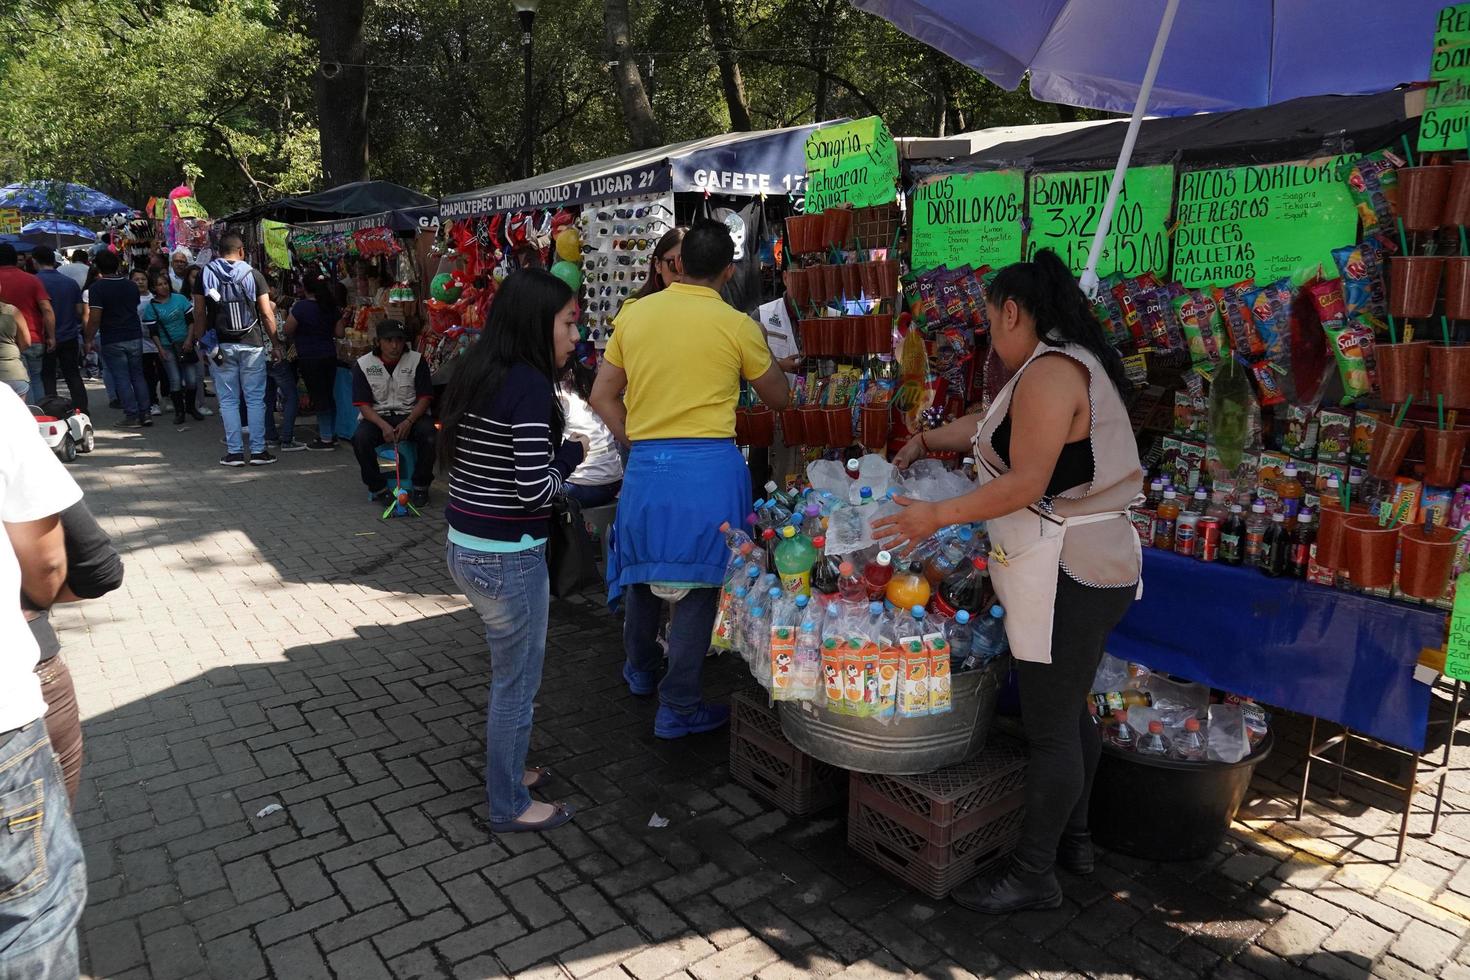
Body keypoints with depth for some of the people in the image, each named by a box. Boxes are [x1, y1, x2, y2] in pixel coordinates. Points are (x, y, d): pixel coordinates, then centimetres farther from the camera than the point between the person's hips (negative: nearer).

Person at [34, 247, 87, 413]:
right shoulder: (71, 282, 4)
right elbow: (80, 311, 7)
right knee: (73, 376, 11)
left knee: (47, 377, 5)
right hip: (70, 337, 4)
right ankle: (82, 410, 8)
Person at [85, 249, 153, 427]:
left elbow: (94, 319, -15)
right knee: (138, 375, 10)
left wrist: (89, 340, -6)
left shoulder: (97, 288, -11)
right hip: (135, 337, 5)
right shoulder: (131, 286, 5)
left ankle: (132, 415, 1)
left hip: (112, 341, -4)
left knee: (121, 378, 1)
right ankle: (145, 413, 7)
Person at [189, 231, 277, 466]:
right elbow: (267, 315, -3)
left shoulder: (206, 275, 3)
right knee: (255, 399, 4)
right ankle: (258, 451, 3)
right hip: (252, 345, -1)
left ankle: (234, 452, 6)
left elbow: (199, 314, 2)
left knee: (228, 400, 6)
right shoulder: (253, 275, -1)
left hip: (221, 346, 1)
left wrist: (199, 342, 11)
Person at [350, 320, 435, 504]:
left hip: (410, 415, 0)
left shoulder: (417, 360, 0)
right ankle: (377, 487, -9)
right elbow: (363, 404, -4)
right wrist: (383, 425, -22)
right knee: (360, 438, -30)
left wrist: (408, 422, -19)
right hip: (377, 417, 0)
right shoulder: (363, 364, 0)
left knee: (429, 432, -31)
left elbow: (425, 397, -3)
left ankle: (421, 486, -12)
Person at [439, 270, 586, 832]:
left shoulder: (474, 372, 6)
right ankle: (509, 807, 25)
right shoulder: (530, 386, -20)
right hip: (508, 559, -9)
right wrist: (570, 453, -5)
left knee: (510, 670, 25)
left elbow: (453, 460, 12)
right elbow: (535, 490, -23)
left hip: (464, 547, 9)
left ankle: (506, 768, 42)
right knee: (517, 682, 8)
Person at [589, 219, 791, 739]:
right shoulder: (737, 325, -5)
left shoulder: (633, 313, 5)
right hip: (709, 467, -4)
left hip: (645, 463, 4)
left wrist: (636, 441, 14)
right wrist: (765, 352, 27)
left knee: (644, 566, 22)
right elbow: (778, 398, 9)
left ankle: (640, 670, 45)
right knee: (698, 582, 6)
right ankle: (678, 708, 14)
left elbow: (602, 397, 9)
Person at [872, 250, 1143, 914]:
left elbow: (1026, 483, -23)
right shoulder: (1074, 363, 16)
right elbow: (992, 425, 27)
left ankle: (1033, 876, 13)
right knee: (1068, 712, 21)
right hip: (1094, 565, 11)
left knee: (1048, 729, 0)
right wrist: (926, 442, 34)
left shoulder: (1049, 372, -17)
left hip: (1069, 576, -10)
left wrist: (938, 516, -16)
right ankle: (1072, 839, 37)